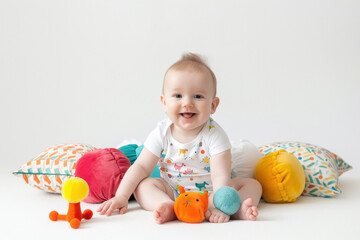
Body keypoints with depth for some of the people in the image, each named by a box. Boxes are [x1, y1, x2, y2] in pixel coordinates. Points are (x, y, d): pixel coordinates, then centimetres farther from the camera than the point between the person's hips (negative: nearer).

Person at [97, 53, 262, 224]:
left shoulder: (215, 135, -19)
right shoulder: (161, 134, -11)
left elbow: (220, 176, -26)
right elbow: (141, 167, -8)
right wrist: (121, 196, -16)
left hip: (209, 192, -1)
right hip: (173, 192, 2)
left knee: (252, 184, -18)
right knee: (142, 184, -18)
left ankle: (238, 209, -48)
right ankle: (167, 205, -43)